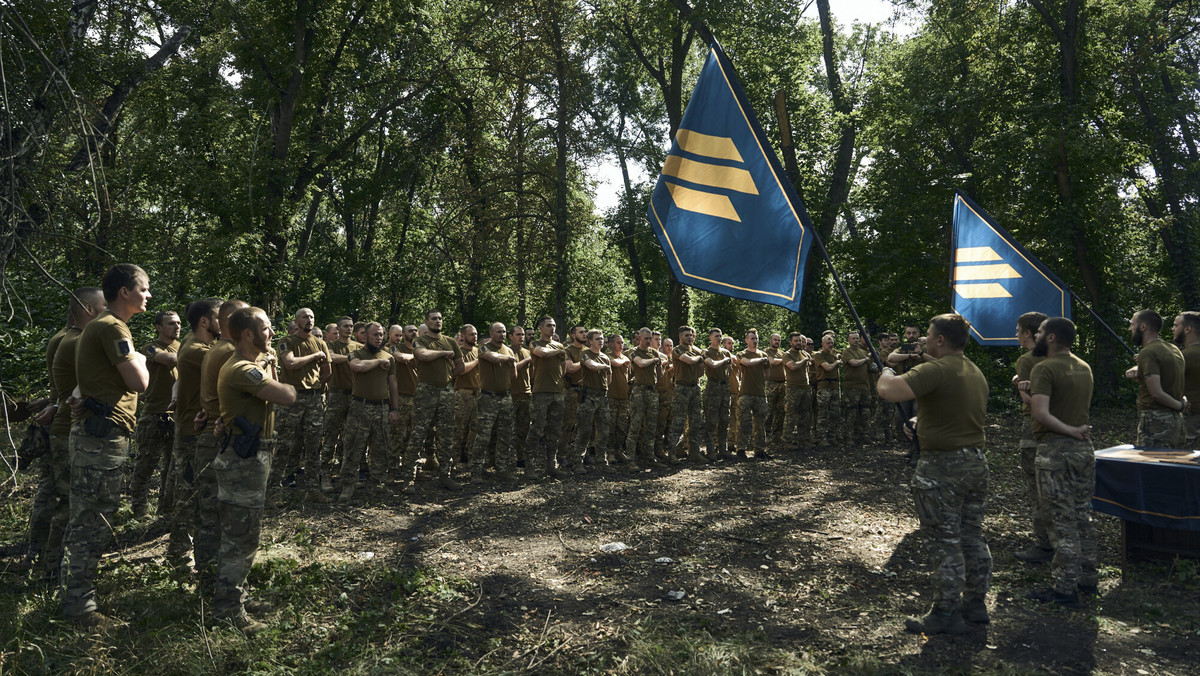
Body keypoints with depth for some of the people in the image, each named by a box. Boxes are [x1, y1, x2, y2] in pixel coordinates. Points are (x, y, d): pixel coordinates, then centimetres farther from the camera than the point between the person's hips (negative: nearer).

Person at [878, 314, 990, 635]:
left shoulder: (935, 370, -19)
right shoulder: (977, 373, 12)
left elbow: (889, 391, -29)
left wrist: (887, 374, -6)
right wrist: (924, 422, 26)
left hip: (942, 466, -9)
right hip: (976, 461, 9)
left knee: (945, 541, -1)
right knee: (972, 535, 17)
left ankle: (946, 614, 8)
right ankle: (975, 603, 28)